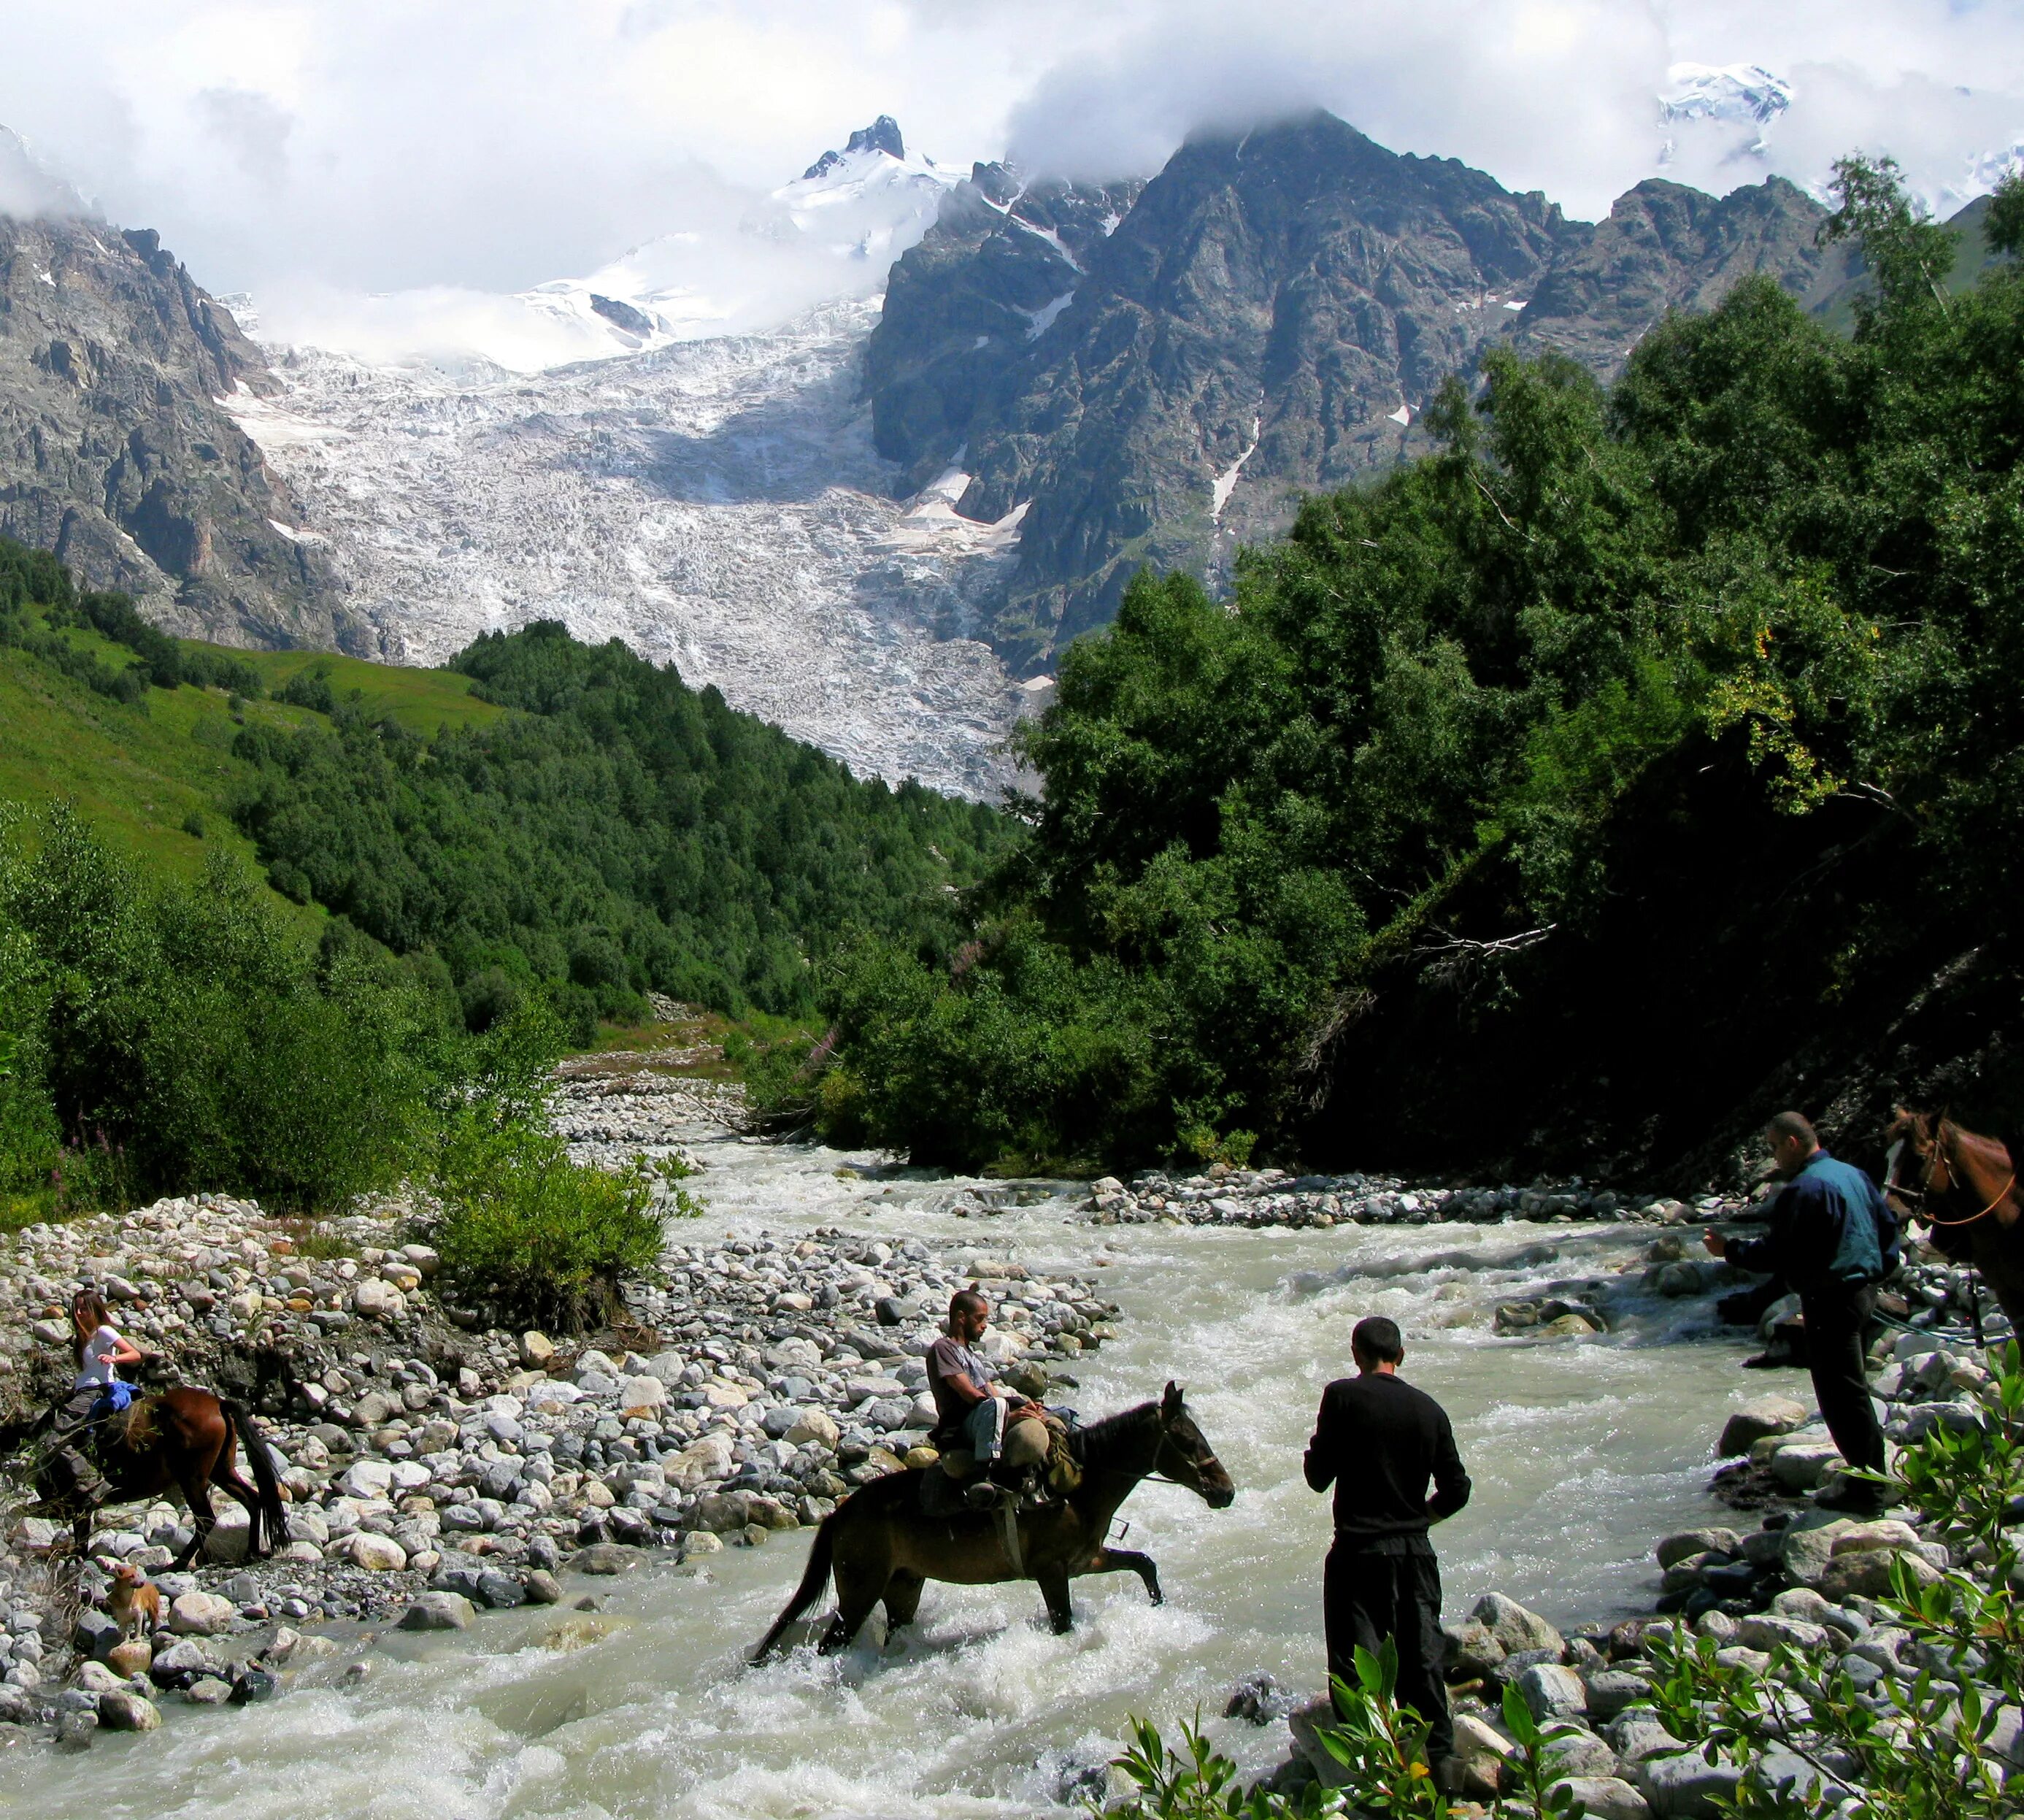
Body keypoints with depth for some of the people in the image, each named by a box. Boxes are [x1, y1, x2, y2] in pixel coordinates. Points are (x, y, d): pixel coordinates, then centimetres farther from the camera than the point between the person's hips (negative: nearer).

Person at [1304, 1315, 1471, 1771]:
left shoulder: (1343, 1396, -8)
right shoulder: (1429, 1409, 4)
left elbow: (1318, 1476, -6)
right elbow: (1457, 1490, 6)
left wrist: (1319, 1449, 14)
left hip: (1358, 1551, -4)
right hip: (1416, 1552, 4)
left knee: (1356, 1664, 1)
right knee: (1423, 1659, 11)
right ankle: (1439, 1755, 13)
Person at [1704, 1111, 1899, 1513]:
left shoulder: (1804, 1189, -18)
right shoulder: (1853, 1174, 12)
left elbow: (1780, 1252, -20)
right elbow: (1888, 1223, 20)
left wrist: (1730, 1249, -10)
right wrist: (1881, 1268, 25)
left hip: (1830, 1300, -10)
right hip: (1864, 1291, 10)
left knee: (1842, 1394, -3)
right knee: (1853, 1390, 18)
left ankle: (1866, 1489, 0)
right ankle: (1871, 1477, 25)